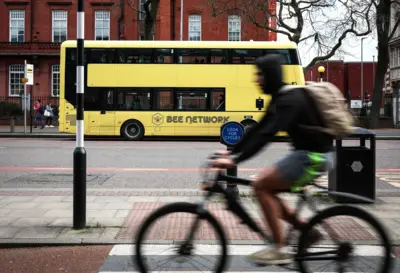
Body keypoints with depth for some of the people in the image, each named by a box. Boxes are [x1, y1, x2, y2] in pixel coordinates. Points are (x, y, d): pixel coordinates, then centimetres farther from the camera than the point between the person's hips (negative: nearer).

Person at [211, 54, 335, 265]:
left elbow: (267, 134, -30)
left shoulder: (290, 99, -20)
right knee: (265, 188, 8)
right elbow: (258, 129, 15)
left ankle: (279, 250, -7)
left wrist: (235, 161, -33)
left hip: (313, 157, -10)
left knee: (261, 185, -13)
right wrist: (232, 152, 11)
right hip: (306, 154, 10)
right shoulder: (280, 98, 11)